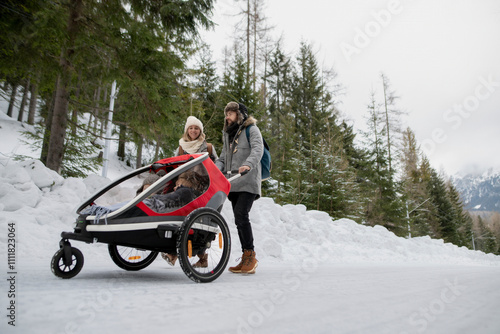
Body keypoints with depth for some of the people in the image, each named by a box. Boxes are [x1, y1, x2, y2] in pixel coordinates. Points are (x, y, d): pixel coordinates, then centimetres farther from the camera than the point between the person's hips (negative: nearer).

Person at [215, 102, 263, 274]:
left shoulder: (251, 129, 3)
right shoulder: (227, 134, 25)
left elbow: (258, 149, -15)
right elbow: (223, 157, 20)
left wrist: (248, 164, -35)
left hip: (248, 182, -7)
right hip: (233, 183, 7)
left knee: (241, 214, -21)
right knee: (239, 219, 6)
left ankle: (250, 255, -10)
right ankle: (247, 259, 12)